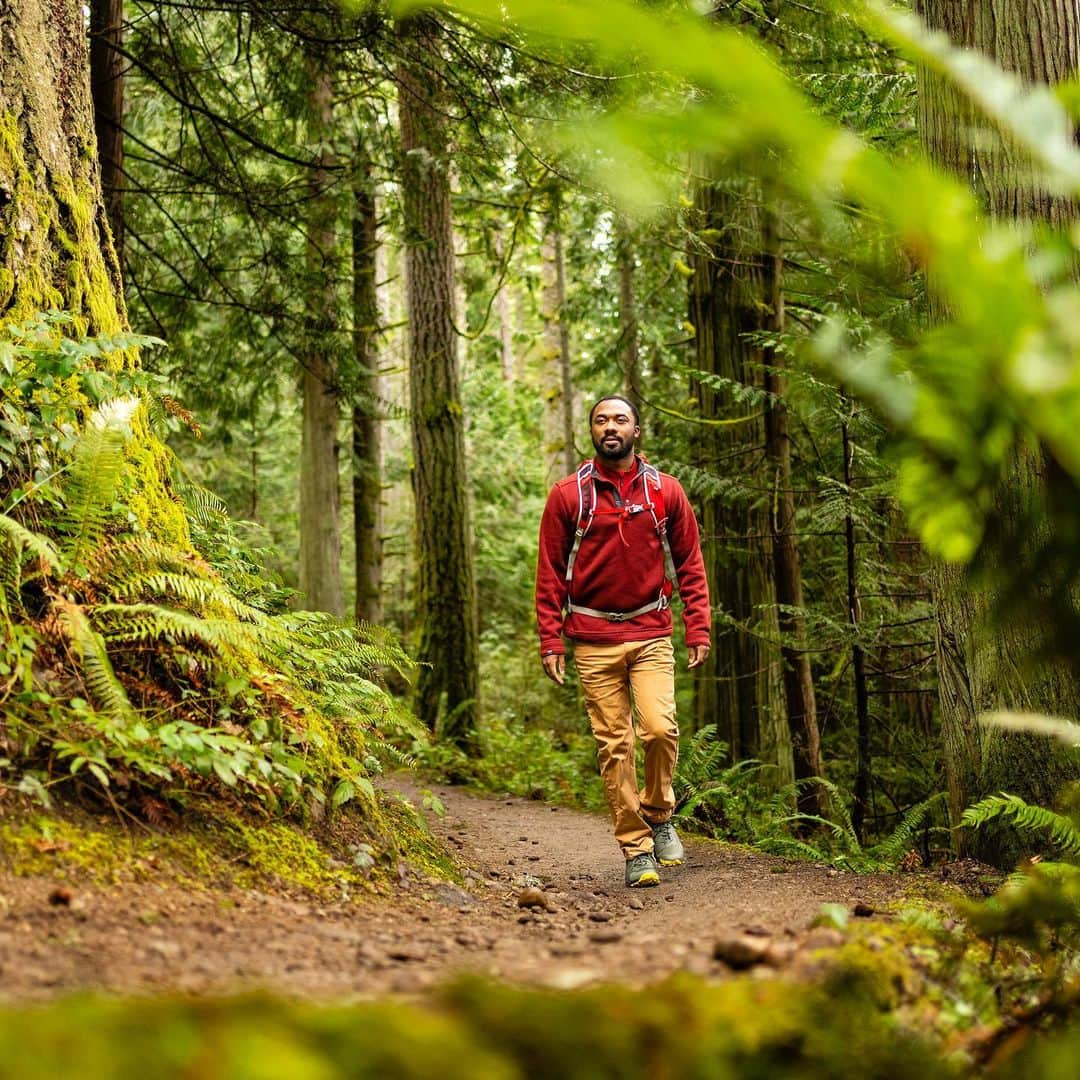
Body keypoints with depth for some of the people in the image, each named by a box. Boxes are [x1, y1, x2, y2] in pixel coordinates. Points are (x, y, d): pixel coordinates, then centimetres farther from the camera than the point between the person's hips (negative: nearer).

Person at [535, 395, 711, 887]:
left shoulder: (666, 492, 6)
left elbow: (689, 564, 10)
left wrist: (698, 629, 1)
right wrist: (550, 641, -2)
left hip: (650, 633, 0)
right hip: (594, 639, 0)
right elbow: (550, 573, 5)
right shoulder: (567, 495, 3)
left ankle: (657, 814, 10)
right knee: (614, 745, 0)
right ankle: (636, 848, 8)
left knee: (660, 727, -16)